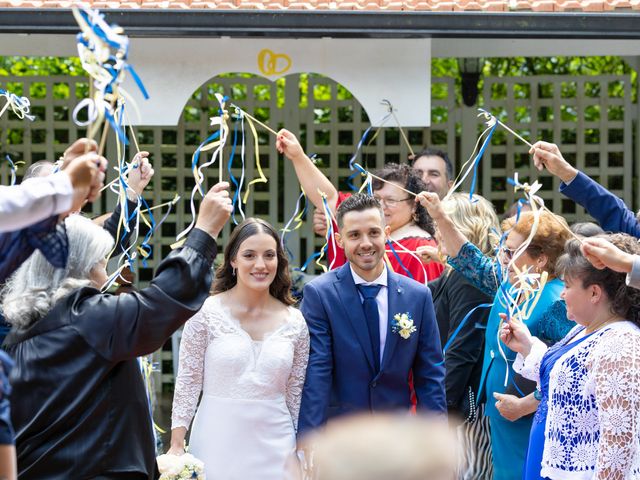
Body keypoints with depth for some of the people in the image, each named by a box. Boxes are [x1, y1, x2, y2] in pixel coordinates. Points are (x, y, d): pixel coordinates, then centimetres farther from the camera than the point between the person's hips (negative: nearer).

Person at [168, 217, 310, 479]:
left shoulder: (294, 322, 3)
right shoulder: (206, 313, -5)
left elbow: (297, 394, 8)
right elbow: (188, 382, -3)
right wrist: (177, 447, -7)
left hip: (274, 449, 2)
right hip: (217, 445, -2)